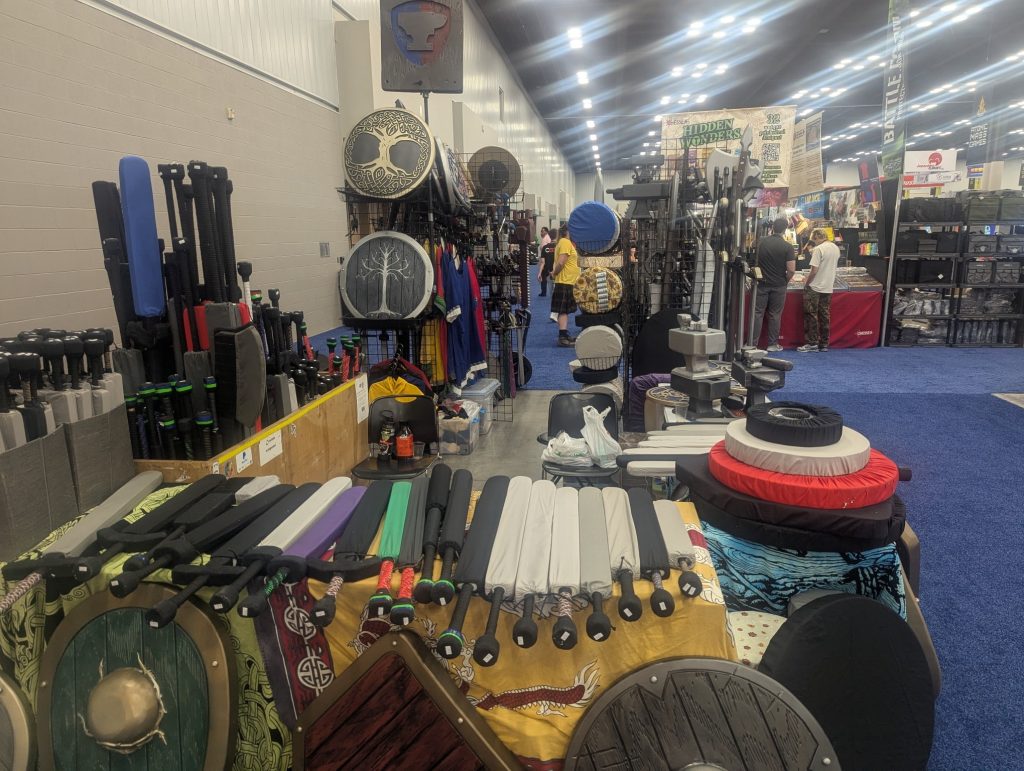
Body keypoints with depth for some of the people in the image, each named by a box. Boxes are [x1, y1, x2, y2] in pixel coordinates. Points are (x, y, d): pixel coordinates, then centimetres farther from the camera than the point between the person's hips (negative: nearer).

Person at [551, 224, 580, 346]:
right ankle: (562, 336, -8)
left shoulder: (567, 243, 17)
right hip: (565, 282, -10)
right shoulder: (565, 242, -14)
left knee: (565, 311, 13)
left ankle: (565, 335, 19)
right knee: (563, 311, -9)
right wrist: (555, 273, -9)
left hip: (568, 282, 10)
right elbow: (560, 262, -22)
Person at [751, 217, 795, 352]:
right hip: (778, 285, -1)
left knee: (757, 313, 4)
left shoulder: (761, 242, -3)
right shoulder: (787, 246, -9)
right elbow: (791, 270, -12)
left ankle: (753, 344, 2)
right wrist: (785, 281, 4)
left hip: (762, 283, 1)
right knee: (775, 315, 8)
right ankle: (773, 344, 13)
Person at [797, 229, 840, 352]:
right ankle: (824, 343, 15)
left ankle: (812, 343, 1)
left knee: (811, 315, 1)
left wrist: (806, 283, -6)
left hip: (815, 287, -7)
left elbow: (814, 270, -19)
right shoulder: (836, 248, 8)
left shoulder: (819, 249, -16)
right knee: (825, 315, 11)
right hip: (828, 288, 7)